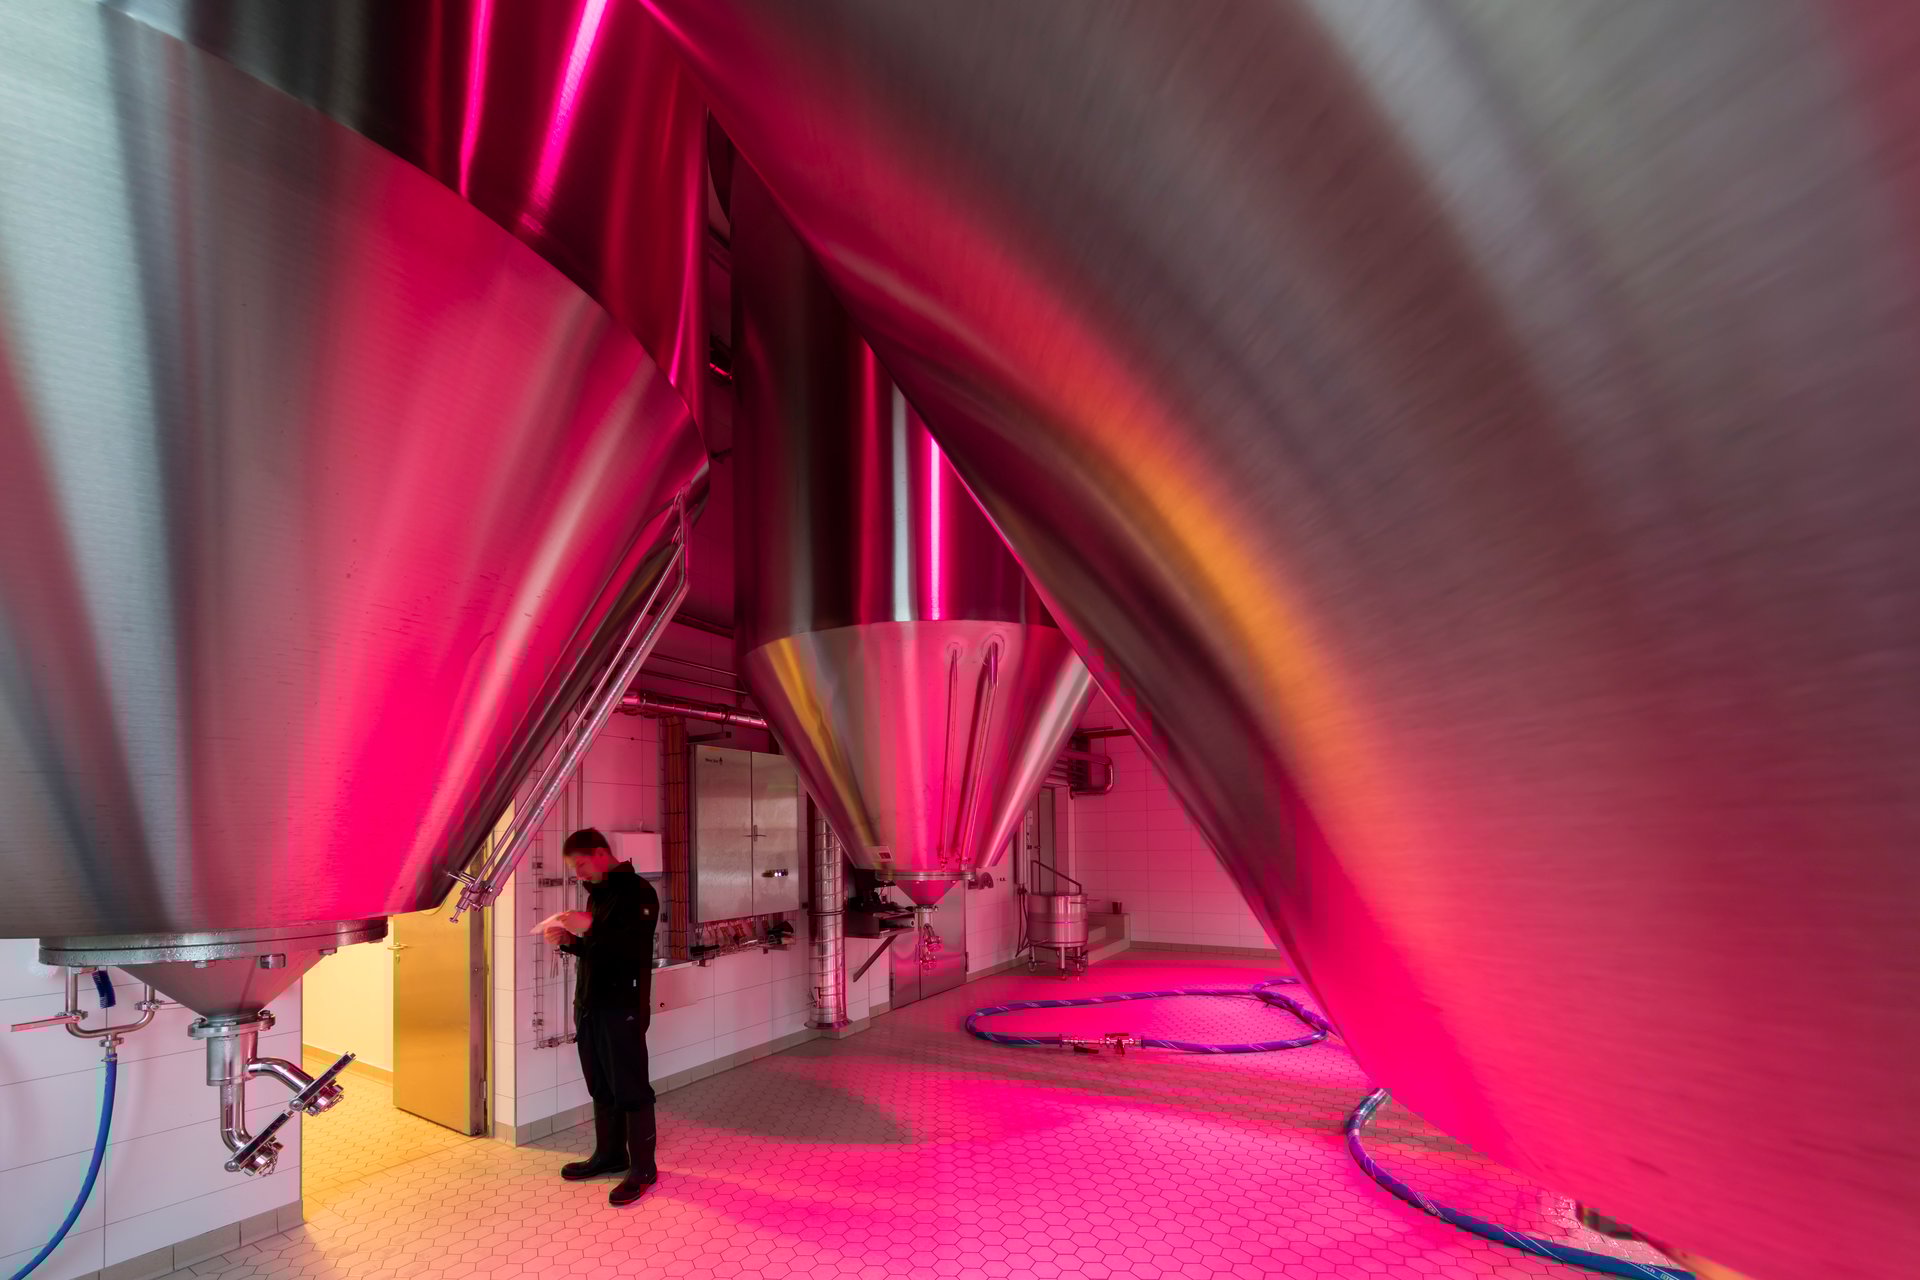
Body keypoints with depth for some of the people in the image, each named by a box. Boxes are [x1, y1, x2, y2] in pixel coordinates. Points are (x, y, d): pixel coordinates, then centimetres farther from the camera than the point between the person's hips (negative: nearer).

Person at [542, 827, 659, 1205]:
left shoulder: (637, 892, -12)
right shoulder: (597, 894, 15)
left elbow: (632, 947, -22)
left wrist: (590, 928, -23)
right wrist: (568, 940, 4)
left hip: (623, 1005, -8)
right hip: (591, 1004, 9)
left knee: (630, 1088, -2)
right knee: (600, 1086, 16)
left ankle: (643, 1167, 7)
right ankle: (610, 1155, 29)